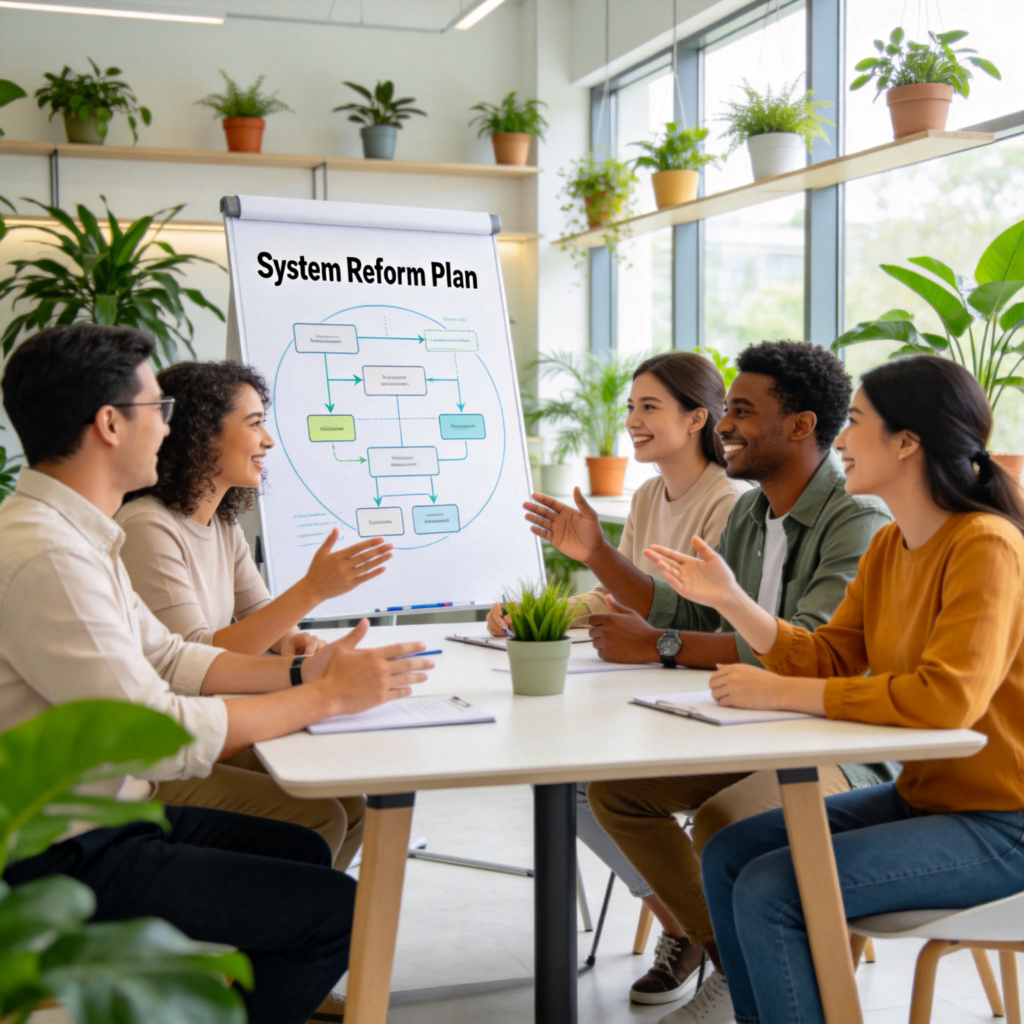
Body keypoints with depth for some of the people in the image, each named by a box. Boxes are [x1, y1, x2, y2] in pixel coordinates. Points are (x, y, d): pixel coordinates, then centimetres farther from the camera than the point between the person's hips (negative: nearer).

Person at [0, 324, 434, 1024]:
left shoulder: (75, 533, 9)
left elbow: (167, 657, 13)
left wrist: (300, 672, 1)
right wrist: (327, 698, -17)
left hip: (105, 813, 10)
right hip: (63, 859, -10)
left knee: (303, 852, 18)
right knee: (334, 907, -9)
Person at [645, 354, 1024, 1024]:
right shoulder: (889, 547, 7)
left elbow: (946, 697, -32)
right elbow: (828, 659, 8)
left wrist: (783, 694, -27)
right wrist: (730, 599, -4)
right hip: (921, 796, 9)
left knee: (771, 891, -20)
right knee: (729, 856, 3)